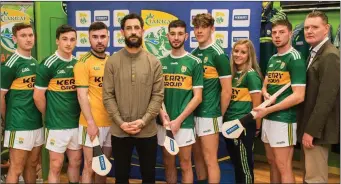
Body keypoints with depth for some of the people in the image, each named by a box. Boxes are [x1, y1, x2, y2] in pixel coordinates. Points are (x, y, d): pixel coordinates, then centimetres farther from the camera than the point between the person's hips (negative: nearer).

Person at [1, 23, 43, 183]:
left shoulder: (36, 63, 10)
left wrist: (41, 116, 10)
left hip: (37, 123, 7)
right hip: (19, 125, -7)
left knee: (32, 165, 17)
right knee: (16, 169, 2)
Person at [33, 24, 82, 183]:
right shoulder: (48, 64, -10)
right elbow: (38, 96, -8)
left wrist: (80, 115, 8)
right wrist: (50, 116, 2)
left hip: (77, 123, 5)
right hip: (57, 125, -5)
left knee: (75, 162, 15)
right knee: (56, 166, 5)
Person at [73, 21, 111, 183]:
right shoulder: (83, 63, -7)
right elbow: (82, 95, -12)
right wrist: (91, 122, -17)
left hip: (111, 122, 5)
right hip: (92, 123, -5)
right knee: (90, 166, 3)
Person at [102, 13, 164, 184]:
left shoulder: (154, 62, 0)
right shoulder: (112, 61, 0)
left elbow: (158, 95, -4)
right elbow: (108, 96, -4)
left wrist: (143, 121, -14)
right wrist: (121, 122, -13)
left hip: (147, 130, 0)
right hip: (119, 131, 0)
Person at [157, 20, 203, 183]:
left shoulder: (194, 62, -2)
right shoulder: (161, 63, 7)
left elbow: (197, 97, -5)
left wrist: (178, 120, -12)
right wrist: (164, 119, -7)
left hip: (184, 122, -3)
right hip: (163, 122, 3)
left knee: (185, 165, 6)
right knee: (168, 163, 14)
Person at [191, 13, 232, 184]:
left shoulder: (218, 54, -9)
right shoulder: (193, 53, 9)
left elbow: (227, 90, -9)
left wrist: (219, 115, -2)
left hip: (209, 115, -6)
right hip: (193, 113, 6)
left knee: (210, 160, 1)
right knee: (198, 157, 17)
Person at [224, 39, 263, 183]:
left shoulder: (251, 74, -12)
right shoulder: (232, 73, 9)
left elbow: (257, 105, -12)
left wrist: (256, 128, -8)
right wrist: (224, 120, 8)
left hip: (244, 126, -7)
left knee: (245, 165, 5)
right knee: (236, 163, 18)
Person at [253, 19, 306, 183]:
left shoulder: (295, 58, -11)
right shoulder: (272, 59, 13)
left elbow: (299, 96, -19)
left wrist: (268, 110, -19)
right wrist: (266, 94, -3)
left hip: (284, 119, -8)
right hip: (268, 118, 8)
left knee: (283, 166, -2)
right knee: (272, 162, 16)